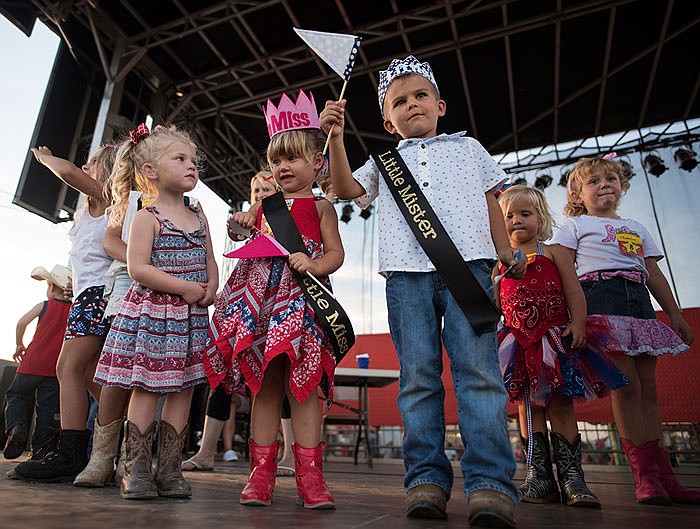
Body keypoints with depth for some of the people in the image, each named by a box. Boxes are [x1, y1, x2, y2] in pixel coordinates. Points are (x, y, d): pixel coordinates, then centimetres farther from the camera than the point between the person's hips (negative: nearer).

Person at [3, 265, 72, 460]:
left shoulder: (44, 306, 0)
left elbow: (22, 323, -9)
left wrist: (20, 345, 4)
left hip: (32, 364, -1)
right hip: (56, 369, 2)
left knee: (15, 395, 17)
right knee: (46, 407, 8)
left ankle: (16, 426, -8)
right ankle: (40, 448, 9)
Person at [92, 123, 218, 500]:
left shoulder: (198, 217, 12)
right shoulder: (147, 218, -5)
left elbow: (210, 261, 16)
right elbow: (137, 268, -14)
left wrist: (211, 287, -4)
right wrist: (185, 288, -18)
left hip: (192, 315, 6)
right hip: (152, 313, -5)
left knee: (183, 390, 6)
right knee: (146, 389, -2)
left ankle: (169, 469, 15)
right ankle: (136, 469, 12)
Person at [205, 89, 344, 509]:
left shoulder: (319, 206, 7)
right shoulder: (265, 204, 19)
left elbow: (336, 253, 1)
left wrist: (314, 265, -18)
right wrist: (242, 225, 10)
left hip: (300, 298, -4)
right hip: (260, 294, 4)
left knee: (302, 382, -5)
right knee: (264, 383, 4)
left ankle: (309, 474, 4)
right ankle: (262, 471, 12)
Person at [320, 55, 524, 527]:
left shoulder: (468, 147, 27)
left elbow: (490, 200, 23)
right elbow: (347, 189, 11)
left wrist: (506, 250, 13)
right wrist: (336, 137, 1)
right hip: (407, 272, 1)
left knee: (478, 369, -10)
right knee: (418, 376, -2)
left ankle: (491, 481, -6)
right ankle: (427, 478, 5)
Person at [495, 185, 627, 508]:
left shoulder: (553, 253, 7)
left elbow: (574, 291, 0)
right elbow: (496, 302, 15)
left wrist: (578, 323, -11)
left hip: (555, 338, -2)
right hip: (519, 341, 3)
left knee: (560, 404, -2)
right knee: (528, 405, 4)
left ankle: (571, 476, 7)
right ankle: (539, 477, 11)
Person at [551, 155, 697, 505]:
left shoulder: (636, 228, 28)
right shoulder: (575, 225, 11)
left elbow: (654, 274, 24)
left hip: (640, 302, 6)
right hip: (601, 297, -6)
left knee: (648, 387, 3)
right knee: (626, 383, -11)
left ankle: (661, 473, 7)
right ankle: (644, 473, -6)